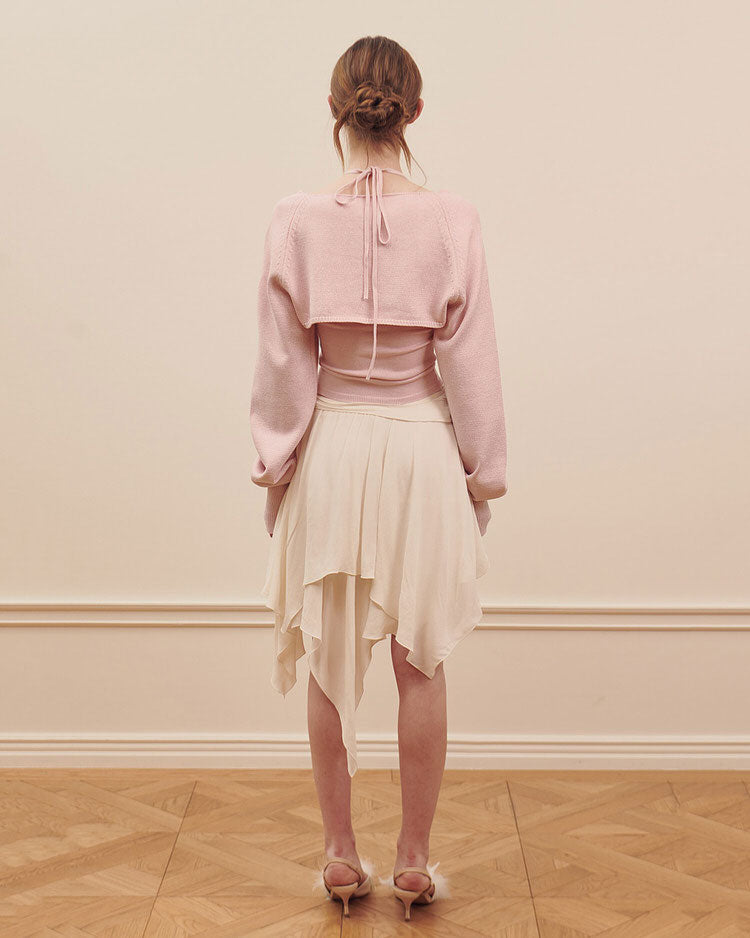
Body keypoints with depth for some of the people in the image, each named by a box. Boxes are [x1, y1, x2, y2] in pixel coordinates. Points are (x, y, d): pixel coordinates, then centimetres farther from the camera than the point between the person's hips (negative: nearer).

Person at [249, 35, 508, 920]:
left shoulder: (297, 219, -7)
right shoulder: (451, 220, -8)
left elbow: (282, 359, -3)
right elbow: (468, 358, -4)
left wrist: (276, 459, 9)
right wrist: (482, 469, 6)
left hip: (329, 449, 1)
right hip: (422, 448, 0)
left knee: (331, 665, 12)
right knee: (420, 666, 10)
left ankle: (340, 856, 22)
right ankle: (414, 862, 20)